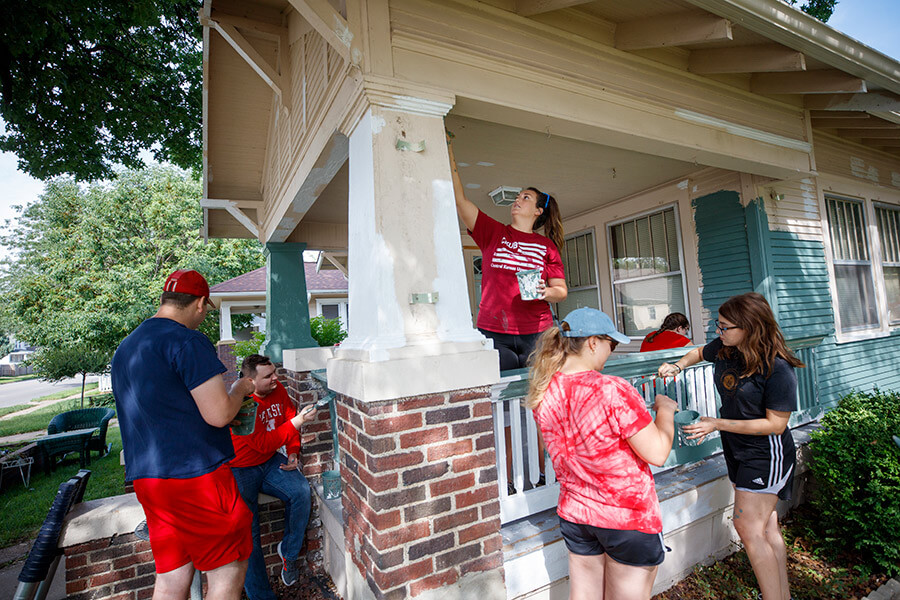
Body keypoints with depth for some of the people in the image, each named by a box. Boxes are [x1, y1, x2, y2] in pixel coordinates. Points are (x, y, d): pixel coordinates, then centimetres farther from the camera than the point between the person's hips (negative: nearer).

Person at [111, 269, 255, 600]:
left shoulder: (124, 348, 15)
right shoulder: (187, 341, -16)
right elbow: (219, 414, -20)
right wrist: (241, 388, -1)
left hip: (146, 479, 9)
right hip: (195, 474, -9)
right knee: (228, 570, 6)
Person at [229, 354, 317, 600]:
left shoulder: (278, 389, -5)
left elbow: (290, 418, 8)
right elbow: (263, 443, -28)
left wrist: (293, 453, -3)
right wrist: (298, 421, -32)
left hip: (270, 462, 5)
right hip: (240, 470, -4)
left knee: (301, 490, -20)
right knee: (247, 529, -17)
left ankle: (289, 551, 3)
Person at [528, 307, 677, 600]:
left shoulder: (544, 392, -8)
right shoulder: (612, 390, -28)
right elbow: (657, 454, -21)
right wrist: (665, 410, -4)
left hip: (574, 512, 5)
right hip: (628, 516, -5)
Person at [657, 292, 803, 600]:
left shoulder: (777, 369, -25)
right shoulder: (724, 348, -6)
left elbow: (776, 424, -21)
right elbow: (700, 352, 18)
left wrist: (718, 424, -22)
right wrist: (677, 366, -1)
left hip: (766, 454, -7)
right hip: (737, 449, 7)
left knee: (748, 527, -7)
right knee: (766, 526, 17)